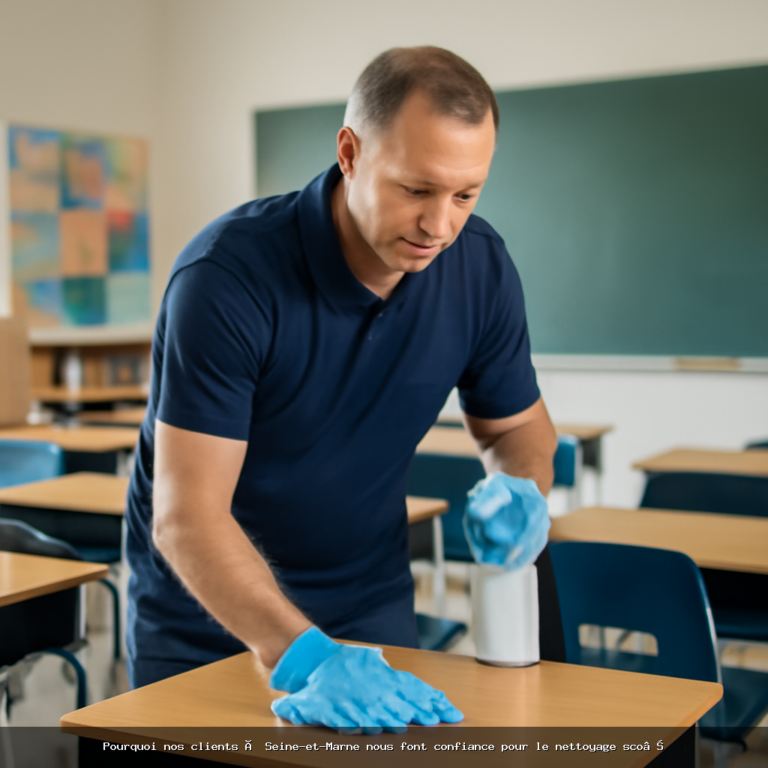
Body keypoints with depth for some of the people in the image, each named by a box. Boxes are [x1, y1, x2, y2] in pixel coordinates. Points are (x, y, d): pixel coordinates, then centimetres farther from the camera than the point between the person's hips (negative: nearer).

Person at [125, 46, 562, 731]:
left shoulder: (480, 265, -13)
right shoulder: (228, 274, -28)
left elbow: (517, 425, 2)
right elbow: (187, 517, -31)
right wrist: (305, 658, -42)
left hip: (370, 600, 4)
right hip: (205, 616, -3)